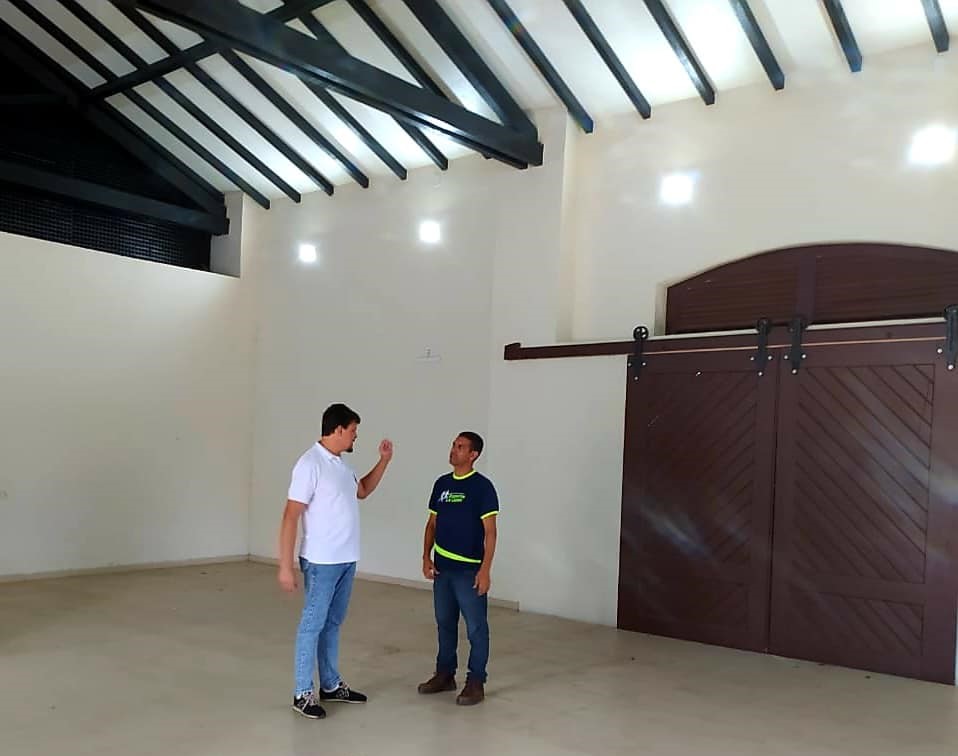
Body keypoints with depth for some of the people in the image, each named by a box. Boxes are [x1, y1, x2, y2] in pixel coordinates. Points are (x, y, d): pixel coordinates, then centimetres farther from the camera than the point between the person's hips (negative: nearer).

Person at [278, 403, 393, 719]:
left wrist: (384, 460, 16)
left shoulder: (340, 463, 9)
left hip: (346, 560, 8)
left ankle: (331, 685, 28)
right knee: (312, 625, 2)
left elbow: (362, 491, 27)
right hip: (321, 562, -8)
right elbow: (290, 517, -19)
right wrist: (285, 566, -22)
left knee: (332, 624, 17)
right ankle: (303, 693, 13)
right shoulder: (310, 464, -18)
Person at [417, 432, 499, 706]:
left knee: (476, 628, 3)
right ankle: (445, 674, 29)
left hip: (469, 570, -6)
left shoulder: (482, 487, -10)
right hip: (442, 567, 6)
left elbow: (490, 532, -12)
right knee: (445, 623, 16)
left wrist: (485, 569, -17)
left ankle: (476, 682, 13)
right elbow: (432, 523, 14)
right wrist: (426, 557, 5)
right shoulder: (442, 483, 8)